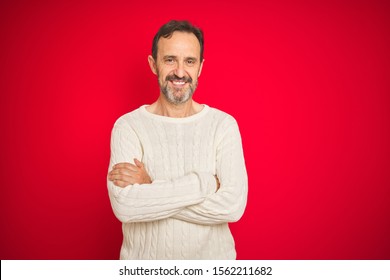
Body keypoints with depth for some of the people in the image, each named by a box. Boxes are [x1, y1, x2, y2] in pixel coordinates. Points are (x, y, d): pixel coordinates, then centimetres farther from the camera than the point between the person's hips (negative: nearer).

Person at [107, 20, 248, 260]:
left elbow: (233, 206, -20)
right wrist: (203, 183, -23)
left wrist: (150, 188, -20)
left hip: (212, 256, 1)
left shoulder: (224, 124, -10)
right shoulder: (128, 126, -11)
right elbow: (124, 206, -23)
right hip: (143, 258, 0)